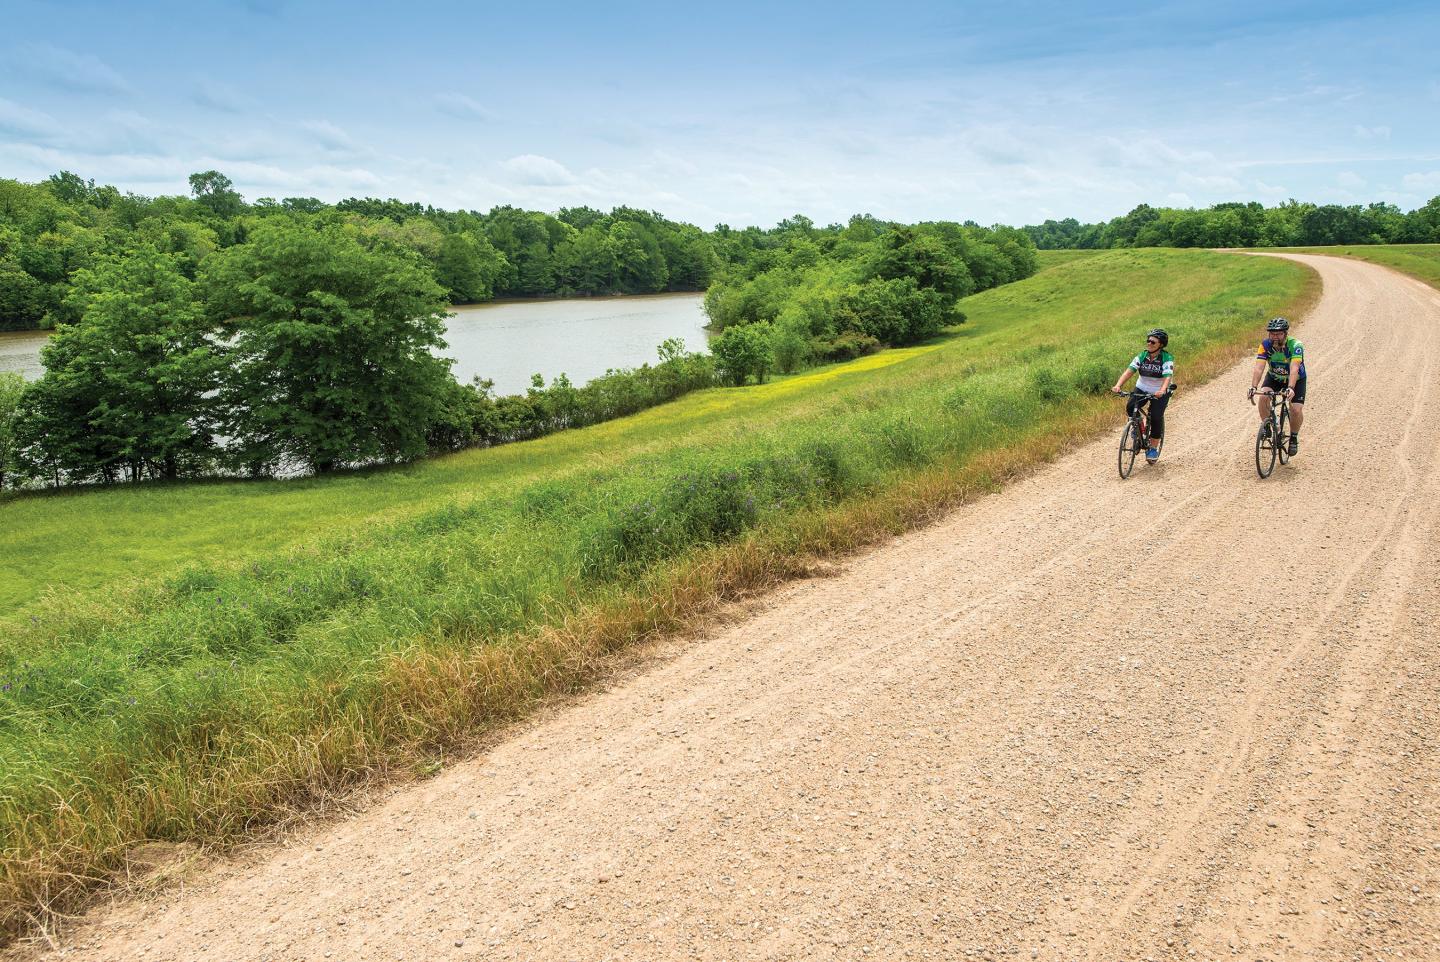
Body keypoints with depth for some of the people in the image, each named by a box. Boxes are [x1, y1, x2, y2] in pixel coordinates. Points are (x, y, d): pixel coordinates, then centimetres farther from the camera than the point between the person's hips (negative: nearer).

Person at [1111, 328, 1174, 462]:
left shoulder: (1167, 359, -18)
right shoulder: (1142, 356, -9)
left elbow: (1168, 377, -31)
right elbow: (1129, 371, -19)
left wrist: (1162, 390, -51)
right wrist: (1118, 385, -36)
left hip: (1160, 393, -3)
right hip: (1142, 389, 3)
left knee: (1156, 417, -16)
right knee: (1130, 407, -24)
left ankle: (1153, 448, 2)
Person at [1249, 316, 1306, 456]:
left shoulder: (1295, 346, -31)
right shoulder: (1265, 345, -24)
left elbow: (1294, 369, -44)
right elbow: (1259, 368, -33)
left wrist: (1290, 388, -60)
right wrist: (1253, 387, -49)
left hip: (1296, 379, -2)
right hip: (1274, 377, 2)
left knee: (1296, 410, -18)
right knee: (1263, 397, -27)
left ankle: (1294, 437, 9)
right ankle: (1266, 426, -6)